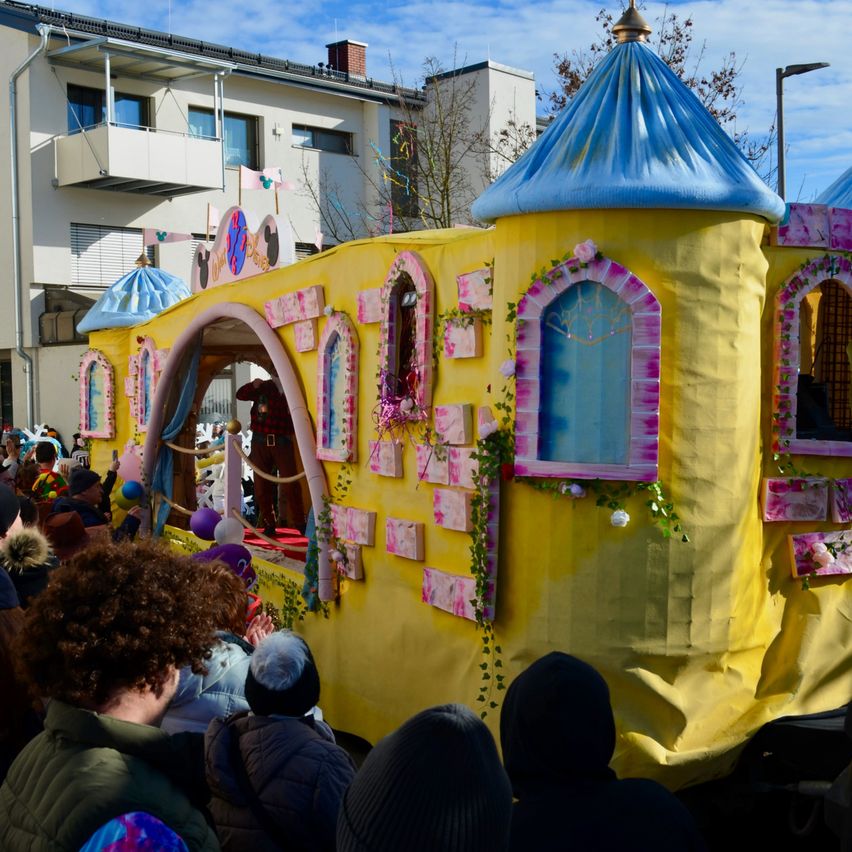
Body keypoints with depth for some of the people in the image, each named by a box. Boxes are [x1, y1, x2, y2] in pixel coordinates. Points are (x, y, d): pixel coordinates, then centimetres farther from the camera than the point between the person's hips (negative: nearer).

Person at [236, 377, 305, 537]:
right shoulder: (264, 387, 11)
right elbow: (240, 395, 8)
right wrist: (253, 385, -11)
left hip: (282, 442, -3)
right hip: (260, 442, 3)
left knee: (291, 486, -7)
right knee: (262, 488, 4)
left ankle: (299, 524, 2)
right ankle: (268, 525, 15)